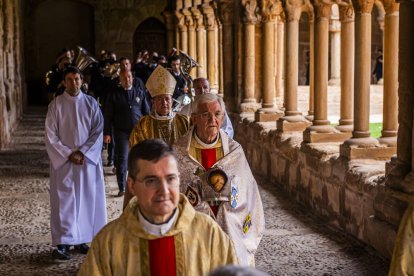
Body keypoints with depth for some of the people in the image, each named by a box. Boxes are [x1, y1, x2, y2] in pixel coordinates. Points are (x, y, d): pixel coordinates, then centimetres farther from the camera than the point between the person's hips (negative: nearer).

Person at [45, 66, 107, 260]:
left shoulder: (91, 103, 2)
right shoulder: (56, 104, -2)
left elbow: (98, 131, 0)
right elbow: (51, 136, -4)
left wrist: (82, 152, -10)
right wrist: (69, 155, -11)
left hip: (88, 159, 2)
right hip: (63, 161, -2)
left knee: (87, 199, 4)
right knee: (64, 200, -4)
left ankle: (82, 239, 13)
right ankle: (62, 243, -4)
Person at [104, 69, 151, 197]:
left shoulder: (139, 92, 7)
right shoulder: (115, 94, 2)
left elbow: (147, 111, 11)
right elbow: (108, 115, 1)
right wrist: (107, 133, -4)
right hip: (121, 131, -1)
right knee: (122, 158, -2)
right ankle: (122, 188, 0)